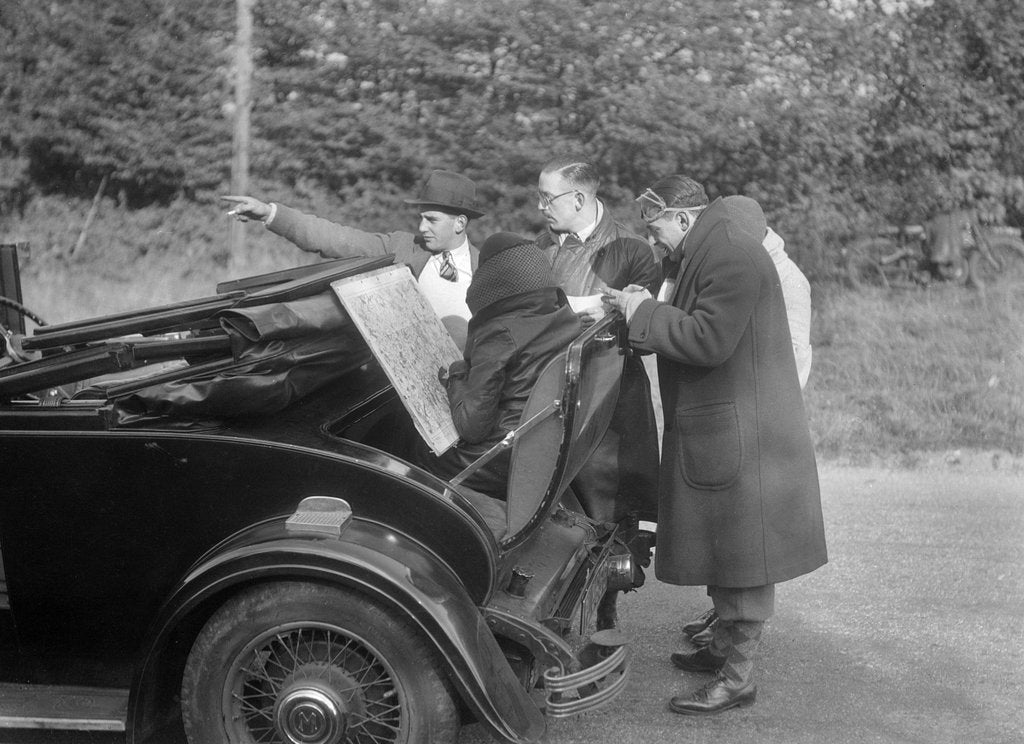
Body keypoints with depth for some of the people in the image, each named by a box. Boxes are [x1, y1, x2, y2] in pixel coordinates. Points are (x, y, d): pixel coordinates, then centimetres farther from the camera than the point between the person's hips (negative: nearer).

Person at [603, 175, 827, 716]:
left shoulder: (731, 253, -19)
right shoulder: (708, 250, 14)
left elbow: (708, 340, -25)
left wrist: (644, 313, -15)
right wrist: (643, 310, 4)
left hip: (741, 438, -10)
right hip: (717, 432, 10)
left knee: (742, 557, -2)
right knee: (723, 552, 19)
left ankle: (738, 677, 5)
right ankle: (725, 647, 31)